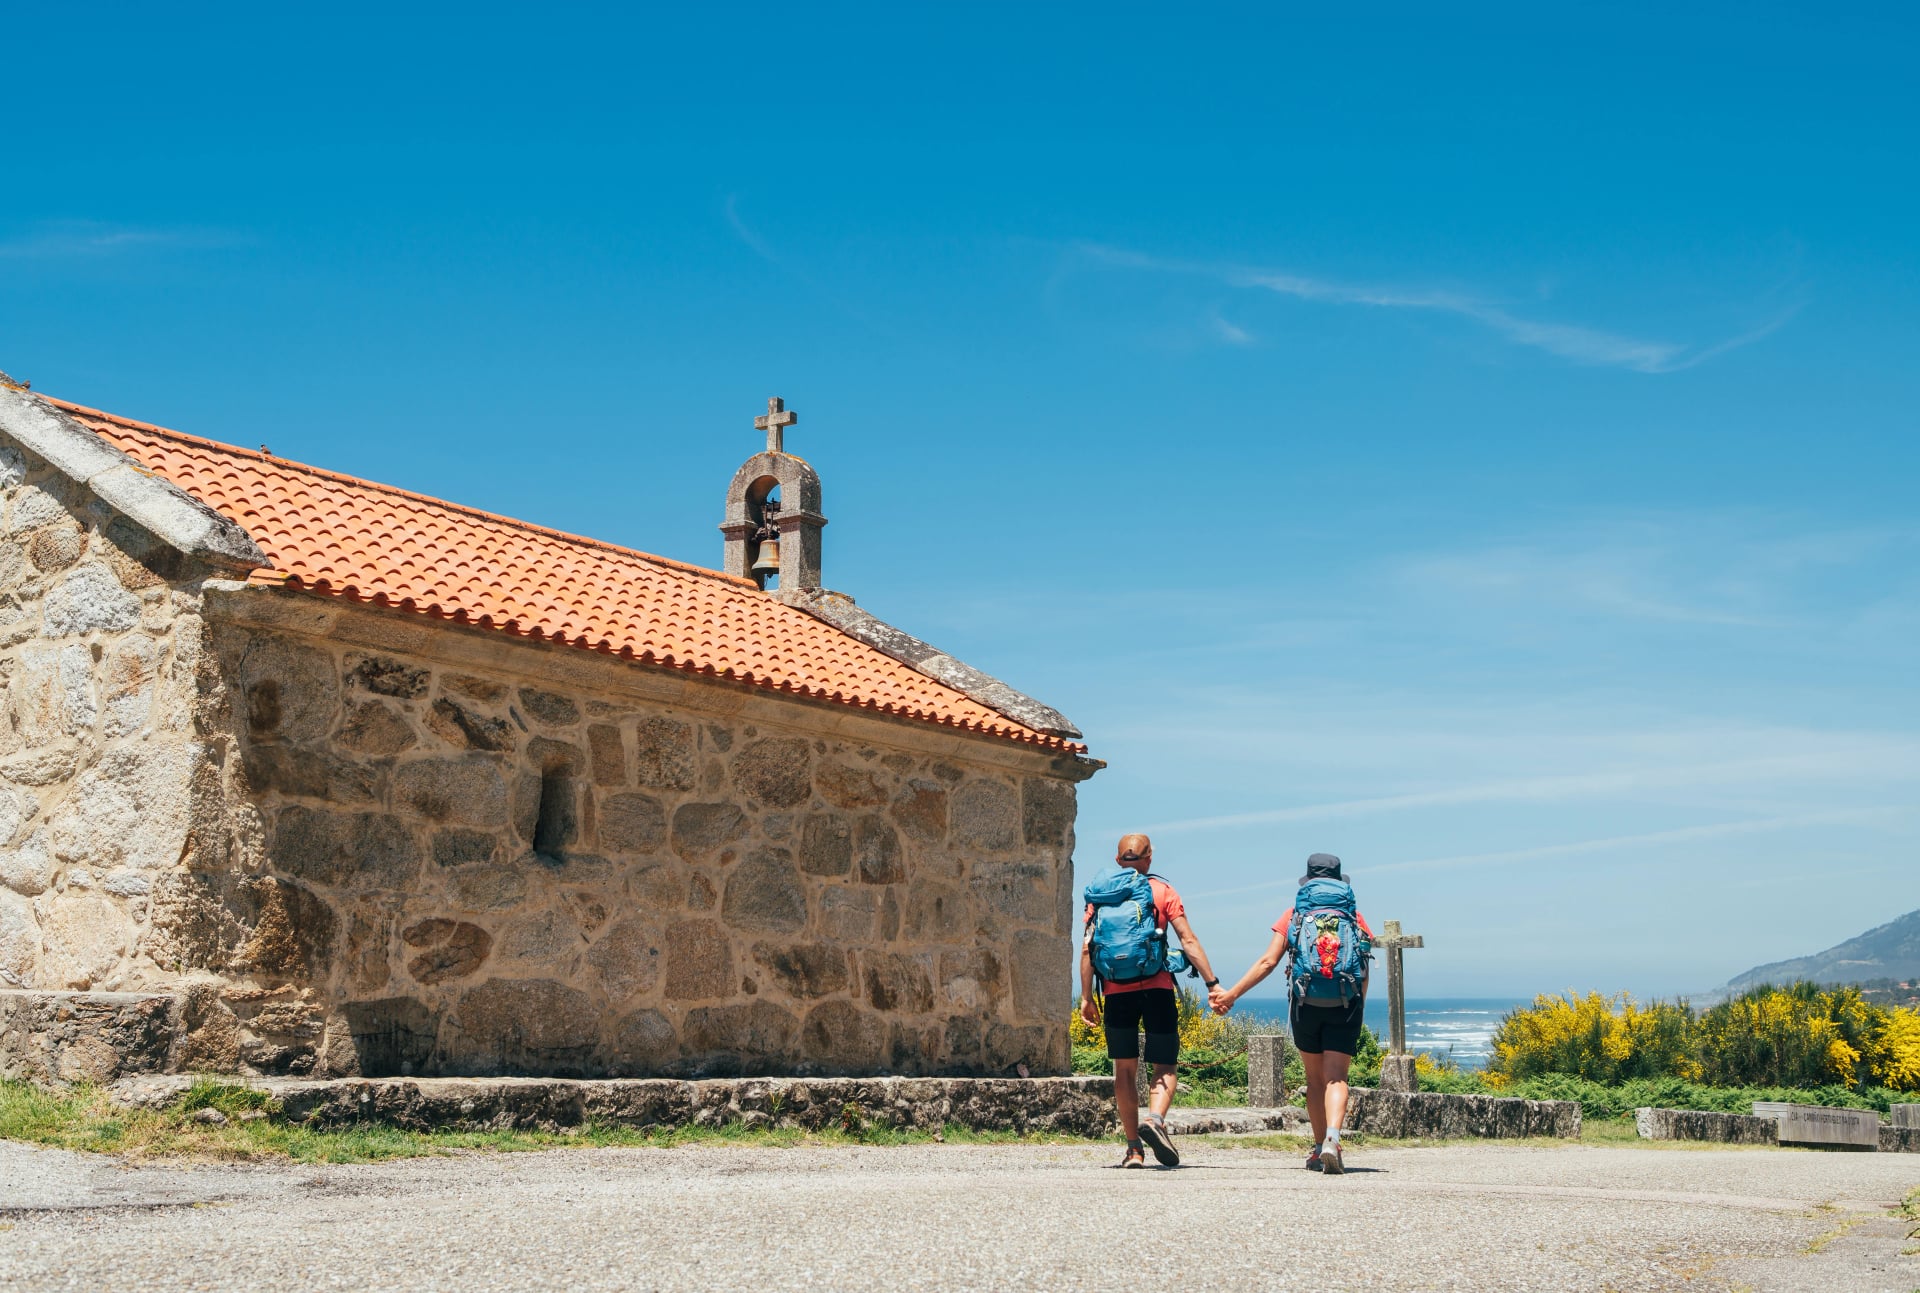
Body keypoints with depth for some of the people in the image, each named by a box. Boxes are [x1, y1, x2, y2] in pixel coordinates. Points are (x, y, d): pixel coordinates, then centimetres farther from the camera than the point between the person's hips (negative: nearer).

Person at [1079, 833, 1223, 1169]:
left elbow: (1087, 947, 3)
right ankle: (1155, 1119, -22)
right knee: (1164, 1065, 5)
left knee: (1124, 1069, 9)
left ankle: (1134, 1147, 7)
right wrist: (1212, 983, -1)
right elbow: (1188, 940, -2)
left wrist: (1087, 996, 6)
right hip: (1157, 989, -2)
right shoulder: (1163, 891, 5)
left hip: (1117, 991, 2)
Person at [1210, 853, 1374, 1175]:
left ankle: (1319, 1149, 16)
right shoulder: (1354, 915, 11)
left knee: (1315, 1078, 14)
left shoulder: (1294, 914, 9)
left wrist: (1231, 993, 5)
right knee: (1336, 1077, -5)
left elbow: (1268, 961, 1)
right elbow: (1364, 971, 6)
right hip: (1345, 1003, 0)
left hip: (1306, 1003, 1)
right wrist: (1357, 1010, 16)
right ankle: (1332, 1139, -28)